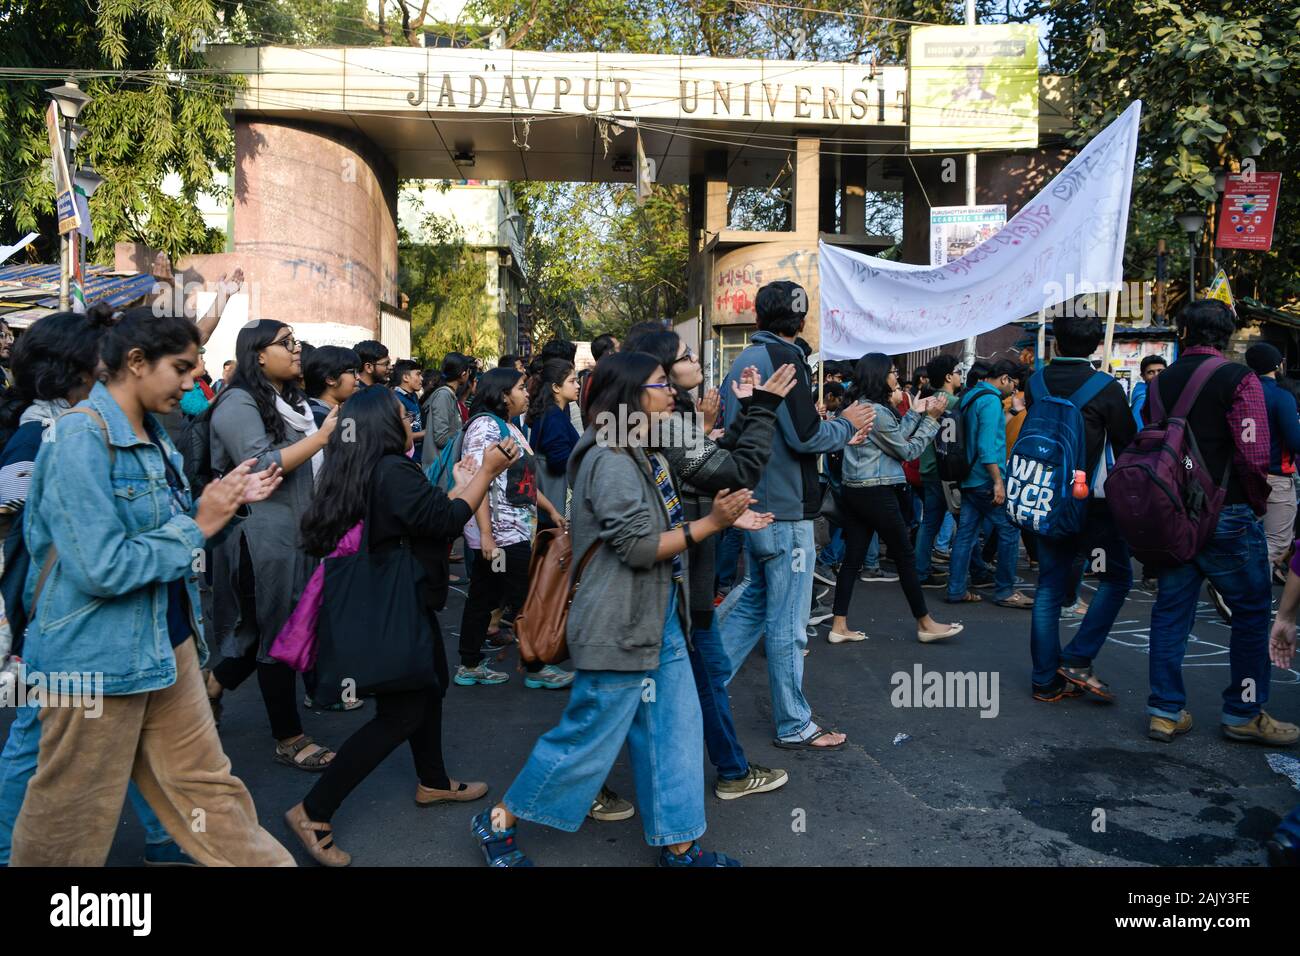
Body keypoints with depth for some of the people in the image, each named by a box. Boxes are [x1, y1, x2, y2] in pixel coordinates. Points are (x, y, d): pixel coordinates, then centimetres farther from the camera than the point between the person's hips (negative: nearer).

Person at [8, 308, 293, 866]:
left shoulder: (150, 434, 8)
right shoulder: (82, 439, -19)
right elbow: (103, 569, -26)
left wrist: (227, 503, 0)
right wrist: (200, 525, -18)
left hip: (168, 643, 8)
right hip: (98, 656, -8)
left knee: (206, 787, 14)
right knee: (74, 821, 12)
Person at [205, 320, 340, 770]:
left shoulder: (292, 400, 15)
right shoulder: (239, 404, -13)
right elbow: (259, 468, -24)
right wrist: (321, 437, -24)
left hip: (296, 531, 9)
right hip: (263, 536, -9)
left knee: (281, 627, 15)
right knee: (277, 631, 1)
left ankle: (212, 686, 36)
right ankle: (289, 739, 14)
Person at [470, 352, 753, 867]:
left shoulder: (642, 455, 13)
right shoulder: (611, 461, -19)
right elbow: (638, 547, -22)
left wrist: (721, 516, 8)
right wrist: (710, 523, -19)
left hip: (659, 623, 9)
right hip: (621, 628, -9)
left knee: (673, 732, 11)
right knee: (589, 739, 3)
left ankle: (678, 844, 24)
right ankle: (498, 822, 21)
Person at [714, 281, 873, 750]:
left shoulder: (744, 360, 12)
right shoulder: (783, 359, -15)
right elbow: (805, 436, -20)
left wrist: (824, 421, 17)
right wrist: (847, 424, -1)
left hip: (752, 501, 9)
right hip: (785, 508, -9)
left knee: (755, 597, 21)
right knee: (787, 622, 1)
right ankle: (795, 725, 13)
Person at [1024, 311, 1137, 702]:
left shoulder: (1036, 383, 0)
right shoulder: (1107, 389, -12)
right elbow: (1128, 444, -3)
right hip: (1094, 503, -5)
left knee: (1049, 586, 10)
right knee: (1117, 577, 12)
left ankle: (1046, 680, 14)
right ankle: (1077, 659, 4)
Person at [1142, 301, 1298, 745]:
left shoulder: (1160, 383, 6)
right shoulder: (1239, 379, -9)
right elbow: (1253, 455, -16)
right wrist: (1259, 503, -1)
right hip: (1226, 516, -5)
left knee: (1170, 610, 10)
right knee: (1252, 611, 9)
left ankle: (1165, 712, 15)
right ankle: (1244, 714, 17)